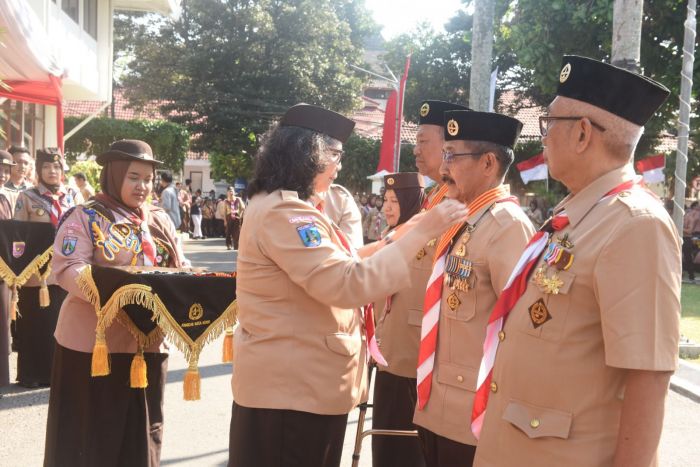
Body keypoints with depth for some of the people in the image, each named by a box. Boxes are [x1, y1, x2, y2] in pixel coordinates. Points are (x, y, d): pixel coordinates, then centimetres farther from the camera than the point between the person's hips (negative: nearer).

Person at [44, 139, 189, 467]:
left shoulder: (160, 220, 11)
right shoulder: (86, 217, -5)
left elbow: (181, 268, 13)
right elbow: (68, 268, -16)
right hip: (95, 341, -5)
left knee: (142, 429, 15)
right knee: (92, 430, 5)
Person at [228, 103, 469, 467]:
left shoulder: (273, 206, 14)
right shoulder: (284, 213, -22)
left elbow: (329, 268, 18)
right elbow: (346, 283, -30)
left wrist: (395, 241, 13)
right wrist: (420, 233, -27)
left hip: (289, 379, 11)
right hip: (294, 385, -11)